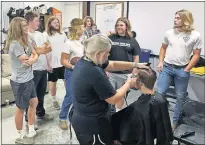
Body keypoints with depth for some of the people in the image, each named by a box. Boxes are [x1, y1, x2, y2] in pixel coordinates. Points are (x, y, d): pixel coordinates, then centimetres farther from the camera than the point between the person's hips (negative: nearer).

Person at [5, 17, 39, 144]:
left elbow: (36, 55, 3)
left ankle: (31, 131, 34)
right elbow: (25, 61, -21)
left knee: (34, 102, 18)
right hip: (20, 81, -9)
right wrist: (31, 56, -1)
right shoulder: (14, 43, -21)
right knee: (21, 108, 6)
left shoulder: (27, 40, 6)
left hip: (29, 78, 9)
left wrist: (32, 59, -17)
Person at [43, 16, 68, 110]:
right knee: (53, 81, 9)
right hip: (52, 62, -4)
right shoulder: (46, 34, -5)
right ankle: (54, 100, 24)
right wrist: (47, 64, -14)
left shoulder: (62, 33, 10)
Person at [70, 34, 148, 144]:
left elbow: (112, 65, 7)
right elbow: (114, 99, -20)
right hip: (91, 123, -9)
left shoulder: (84, 61, -2)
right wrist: (129, 84, -6)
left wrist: (135, 65, 3)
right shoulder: (94, 73, -31)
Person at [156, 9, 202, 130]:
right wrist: (161, 62, 2)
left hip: (182, 70, -1)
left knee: (180, 97, 10)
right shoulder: (169, 33, 1)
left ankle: (175, 121, 27)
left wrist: (186, 70, -8)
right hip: (167, 67, 2)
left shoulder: (195, 36, -7)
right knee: (159, 93, 3)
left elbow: (196, 55, -4)